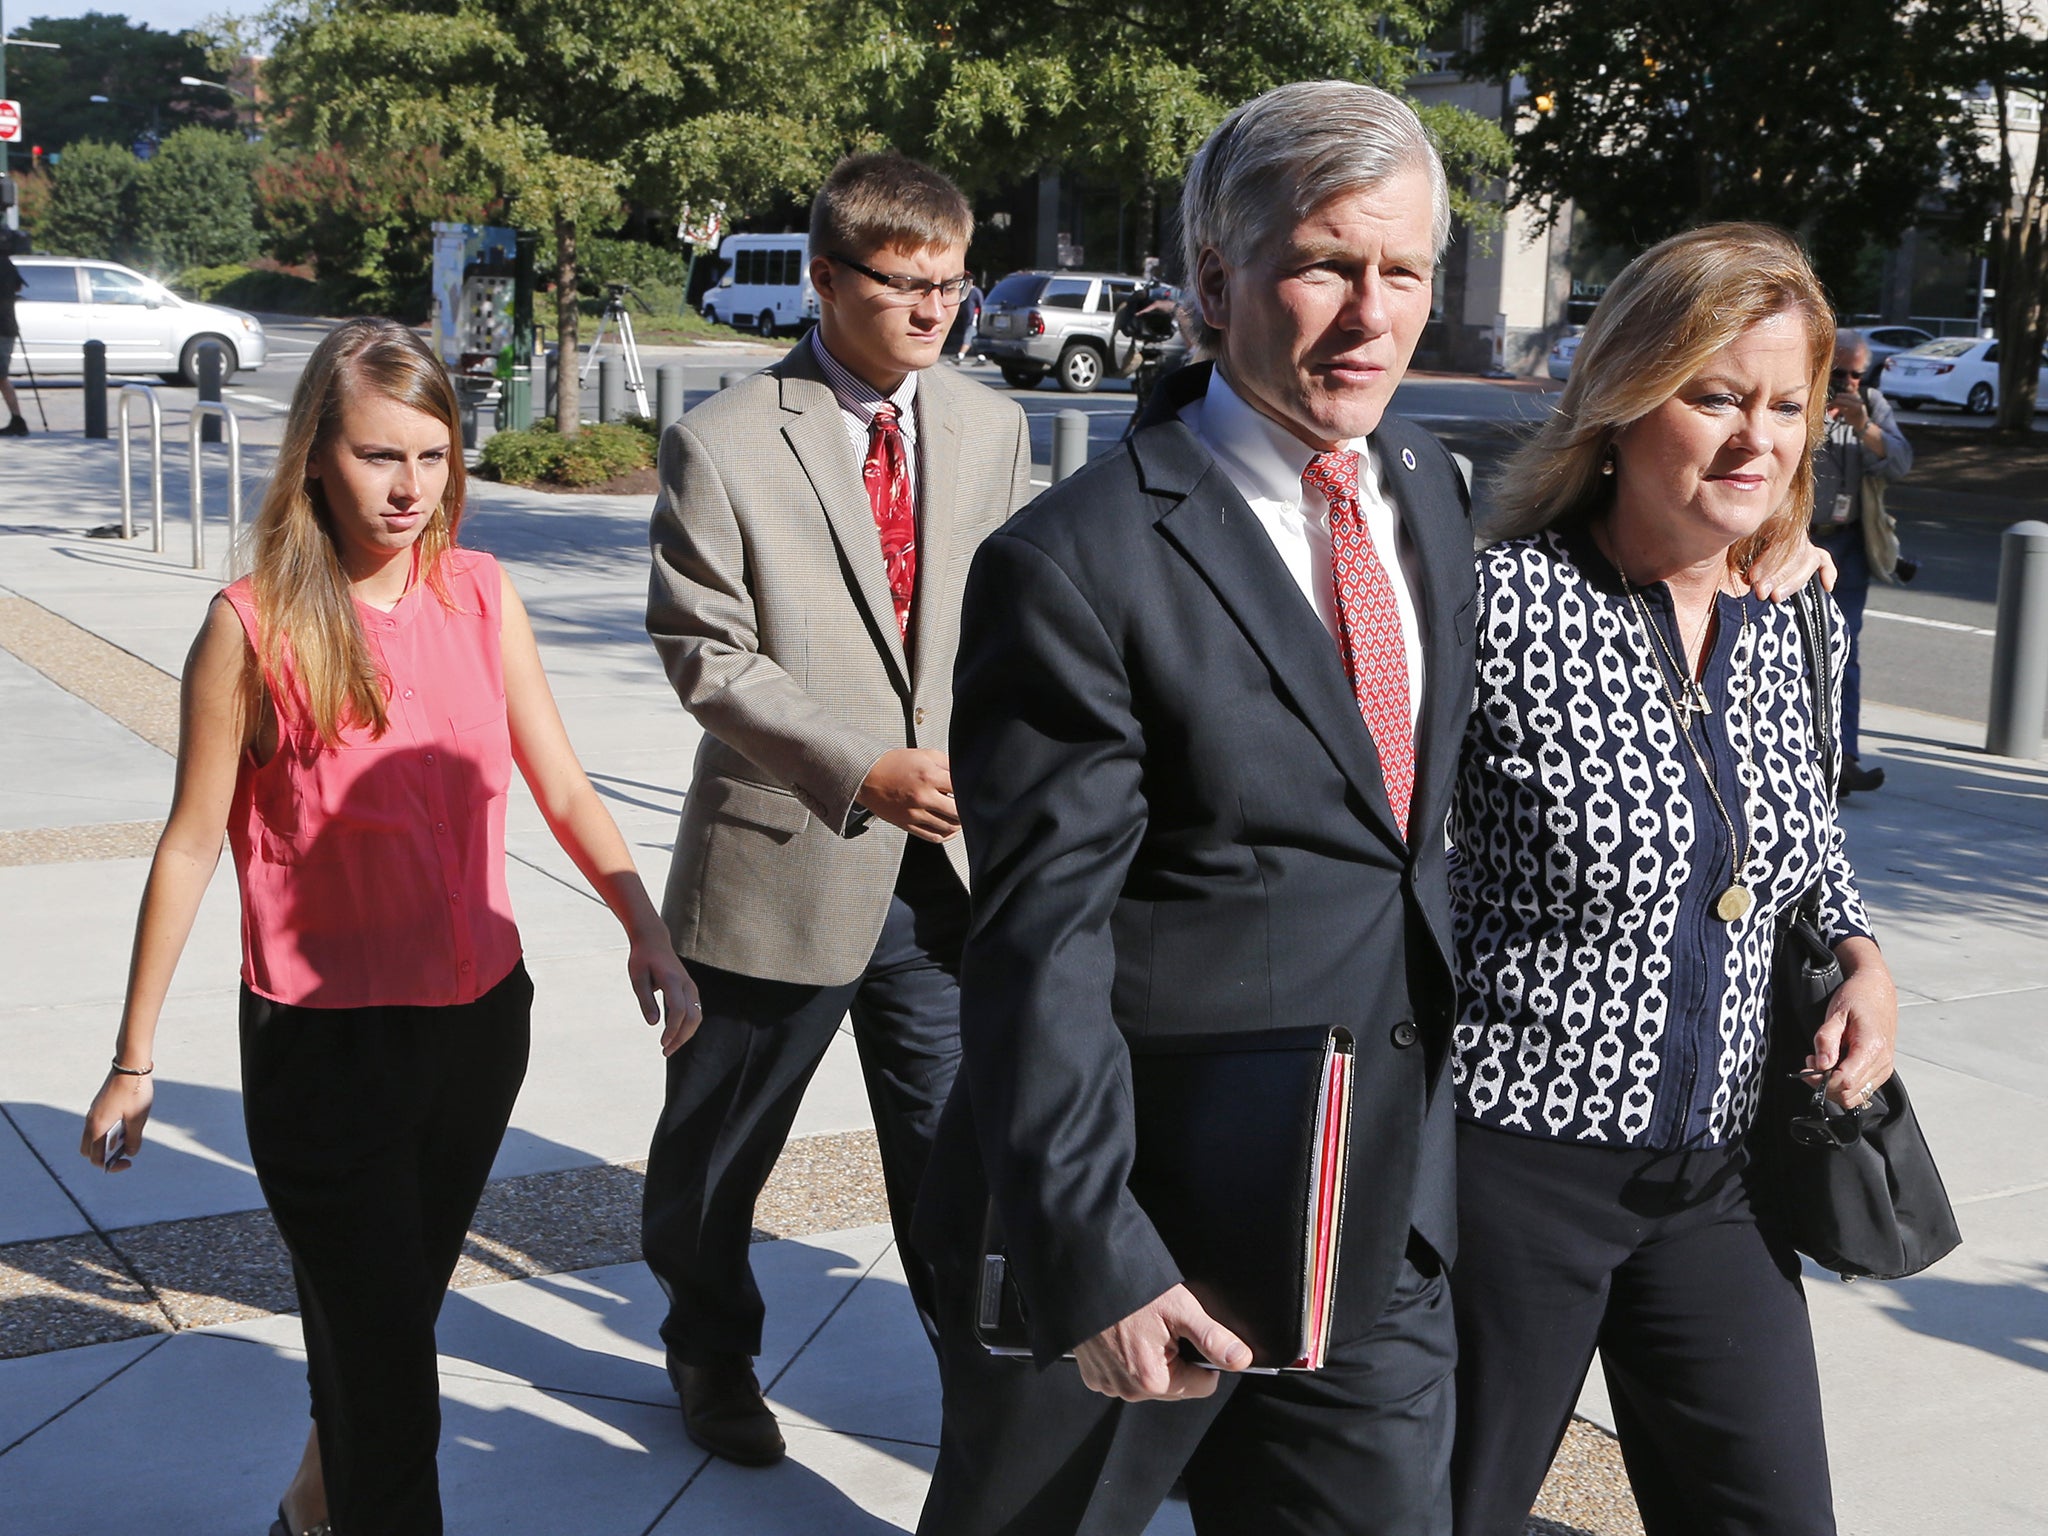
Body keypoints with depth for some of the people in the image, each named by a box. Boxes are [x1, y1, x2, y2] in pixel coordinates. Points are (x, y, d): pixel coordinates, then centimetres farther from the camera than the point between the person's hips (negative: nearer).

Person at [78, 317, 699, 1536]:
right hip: (324, 1036, -4)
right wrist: (134, 1060, -2)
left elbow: (563, 788, 1)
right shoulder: (254, 625, -12)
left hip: (479, 1017, 5)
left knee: (400, 1302, 23)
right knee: (387, 1353, 0)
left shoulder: (482, 593, -1)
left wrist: (647, 930, -14)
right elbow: (191, 845, -6)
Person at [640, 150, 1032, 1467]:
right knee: (720, 1148, 16)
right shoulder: (723, 443, -9)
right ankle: (714, 1352, 41)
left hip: (943, 861, 3)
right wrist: (864, 768, -21)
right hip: (782, 856, -2)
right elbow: (708, 657, -12)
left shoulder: (992, 429, 5)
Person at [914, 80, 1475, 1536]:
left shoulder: (1432, 489, 6)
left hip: (1381, 1233, 6)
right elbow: (1039, 946, -20)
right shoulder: (1078, 564, -17)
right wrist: (1092, 1253, -24)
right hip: (1137, 1244, -6)